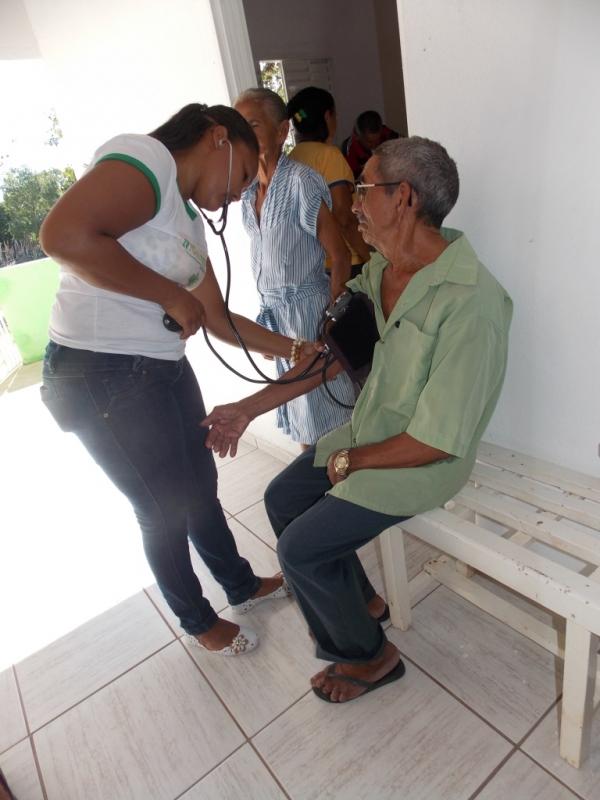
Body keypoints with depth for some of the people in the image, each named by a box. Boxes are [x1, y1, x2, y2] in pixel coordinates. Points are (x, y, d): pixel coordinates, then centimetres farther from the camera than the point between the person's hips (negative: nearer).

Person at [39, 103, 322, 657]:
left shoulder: (190, 219, 13)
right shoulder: (145, 158, -13)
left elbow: (217, 317, 15)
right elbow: (64, 236, -30)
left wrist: (297, 351, 13)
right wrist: (171, 295, -19)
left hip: (164, 369, 9)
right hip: (102, 376, -9)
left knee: (201, 486, 21)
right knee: (165, 512, 9)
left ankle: (242, 585, 45)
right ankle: (198, 621, 36)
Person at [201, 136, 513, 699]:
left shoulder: (470, 303, -29)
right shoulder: (377, 271, -1)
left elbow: (437, 441, -27)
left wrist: (350, 460, -13)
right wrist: (246, 409, -1)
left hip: (423, 462, -8)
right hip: (366, 434, 8)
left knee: (300, 548, -9)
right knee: (282, 498, 11)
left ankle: (368, 655, 21)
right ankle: (361, 599, 32)